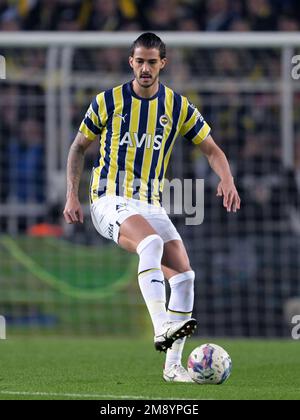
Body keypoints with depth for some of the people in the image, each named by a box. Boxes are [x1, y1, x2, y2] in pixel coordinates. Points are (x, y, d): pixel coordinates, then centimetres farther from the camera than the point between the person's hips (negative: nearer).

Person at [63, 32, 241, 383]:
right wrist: (72, 196, 2)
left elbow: (212, 149, 9)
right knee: (152, 242, -35)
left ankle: (173, 365, 0)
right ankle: (161, 329, -43)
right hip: (110, 199, -4)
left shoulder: (178, 106, 5)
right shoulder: (108, 101, -1)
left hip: (150, 204, 4)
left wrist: (227, 180, -11)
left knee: (184, 275, -10)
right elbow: (79, 146, 9)